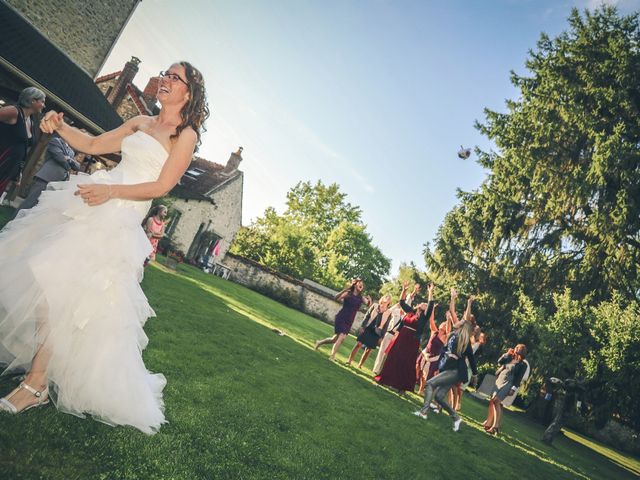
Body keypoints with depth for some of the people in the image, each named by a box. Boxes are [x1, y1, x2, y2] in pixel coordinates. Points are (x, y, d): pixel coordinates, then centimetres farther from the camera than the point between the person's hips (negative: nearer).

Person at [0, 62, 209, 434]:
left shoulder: (186, 135, -2)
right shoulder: (140, 123, 19)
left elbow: (162, 186, -10)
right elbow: (93, 145, 21)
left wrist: (111, 191, -20)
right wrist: (61, 127, 3)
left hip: (120, 216, -7)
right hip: (88, 202, 7)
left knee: (60, 284, -13)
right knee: (46, 279, 3)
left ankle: (38, 383, -2)